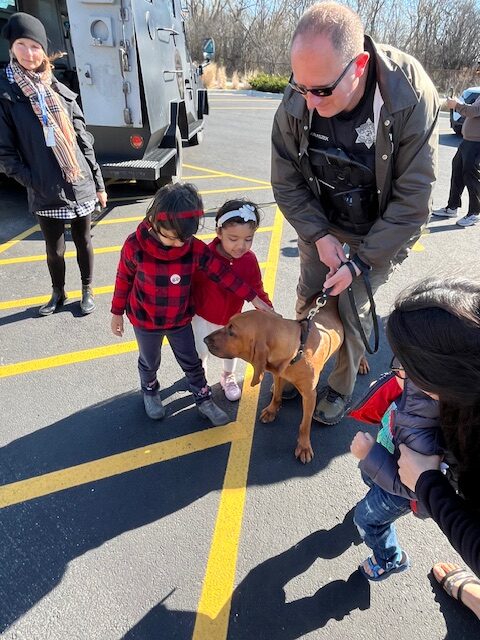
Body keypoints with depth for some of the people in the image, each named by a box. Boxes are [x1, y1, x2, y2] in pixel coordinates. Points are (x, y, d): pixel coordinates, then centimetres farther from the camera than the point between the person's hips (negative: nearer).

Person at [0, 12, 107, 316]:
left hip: (81, 185, 2)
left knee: (84, 241, 13)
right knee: (54, 249, 10)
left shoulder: (59, 90, 7)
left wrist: (99, 183, 7)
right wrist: (32, 182, -12)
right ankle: (58, 293, 34)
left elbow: (83, 139, 8)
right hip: (46, 193, -2)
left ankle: (87, 291, 32)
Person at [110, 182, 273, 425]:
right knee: (149, 362, 23)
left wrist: (255, 299, -13)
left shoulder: (195, 248, -20)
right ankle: (150, 391, 53)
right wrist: (117, 313, 1)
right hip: (145, 321, -1)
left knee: (192, 362, 17)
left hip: (181, 319, 1)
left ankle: (204, 400, 39)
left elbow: (222, 273, -13)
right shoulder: (134, 246, -24)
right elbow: (123, 280, -9)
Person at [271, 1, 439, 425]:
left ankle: (342, 387, 28)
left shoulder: (411, 95, -29)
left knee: (354, 312, 0)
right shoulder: (295, 105, -22)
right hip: (321, 225, 3)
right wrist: (319, 236, -19)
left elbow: (412, 199, -24)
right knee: (306, 299, 9)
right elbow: (286, 184, -9)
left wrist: (360, 262, -23)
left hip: (381, 232, -2)